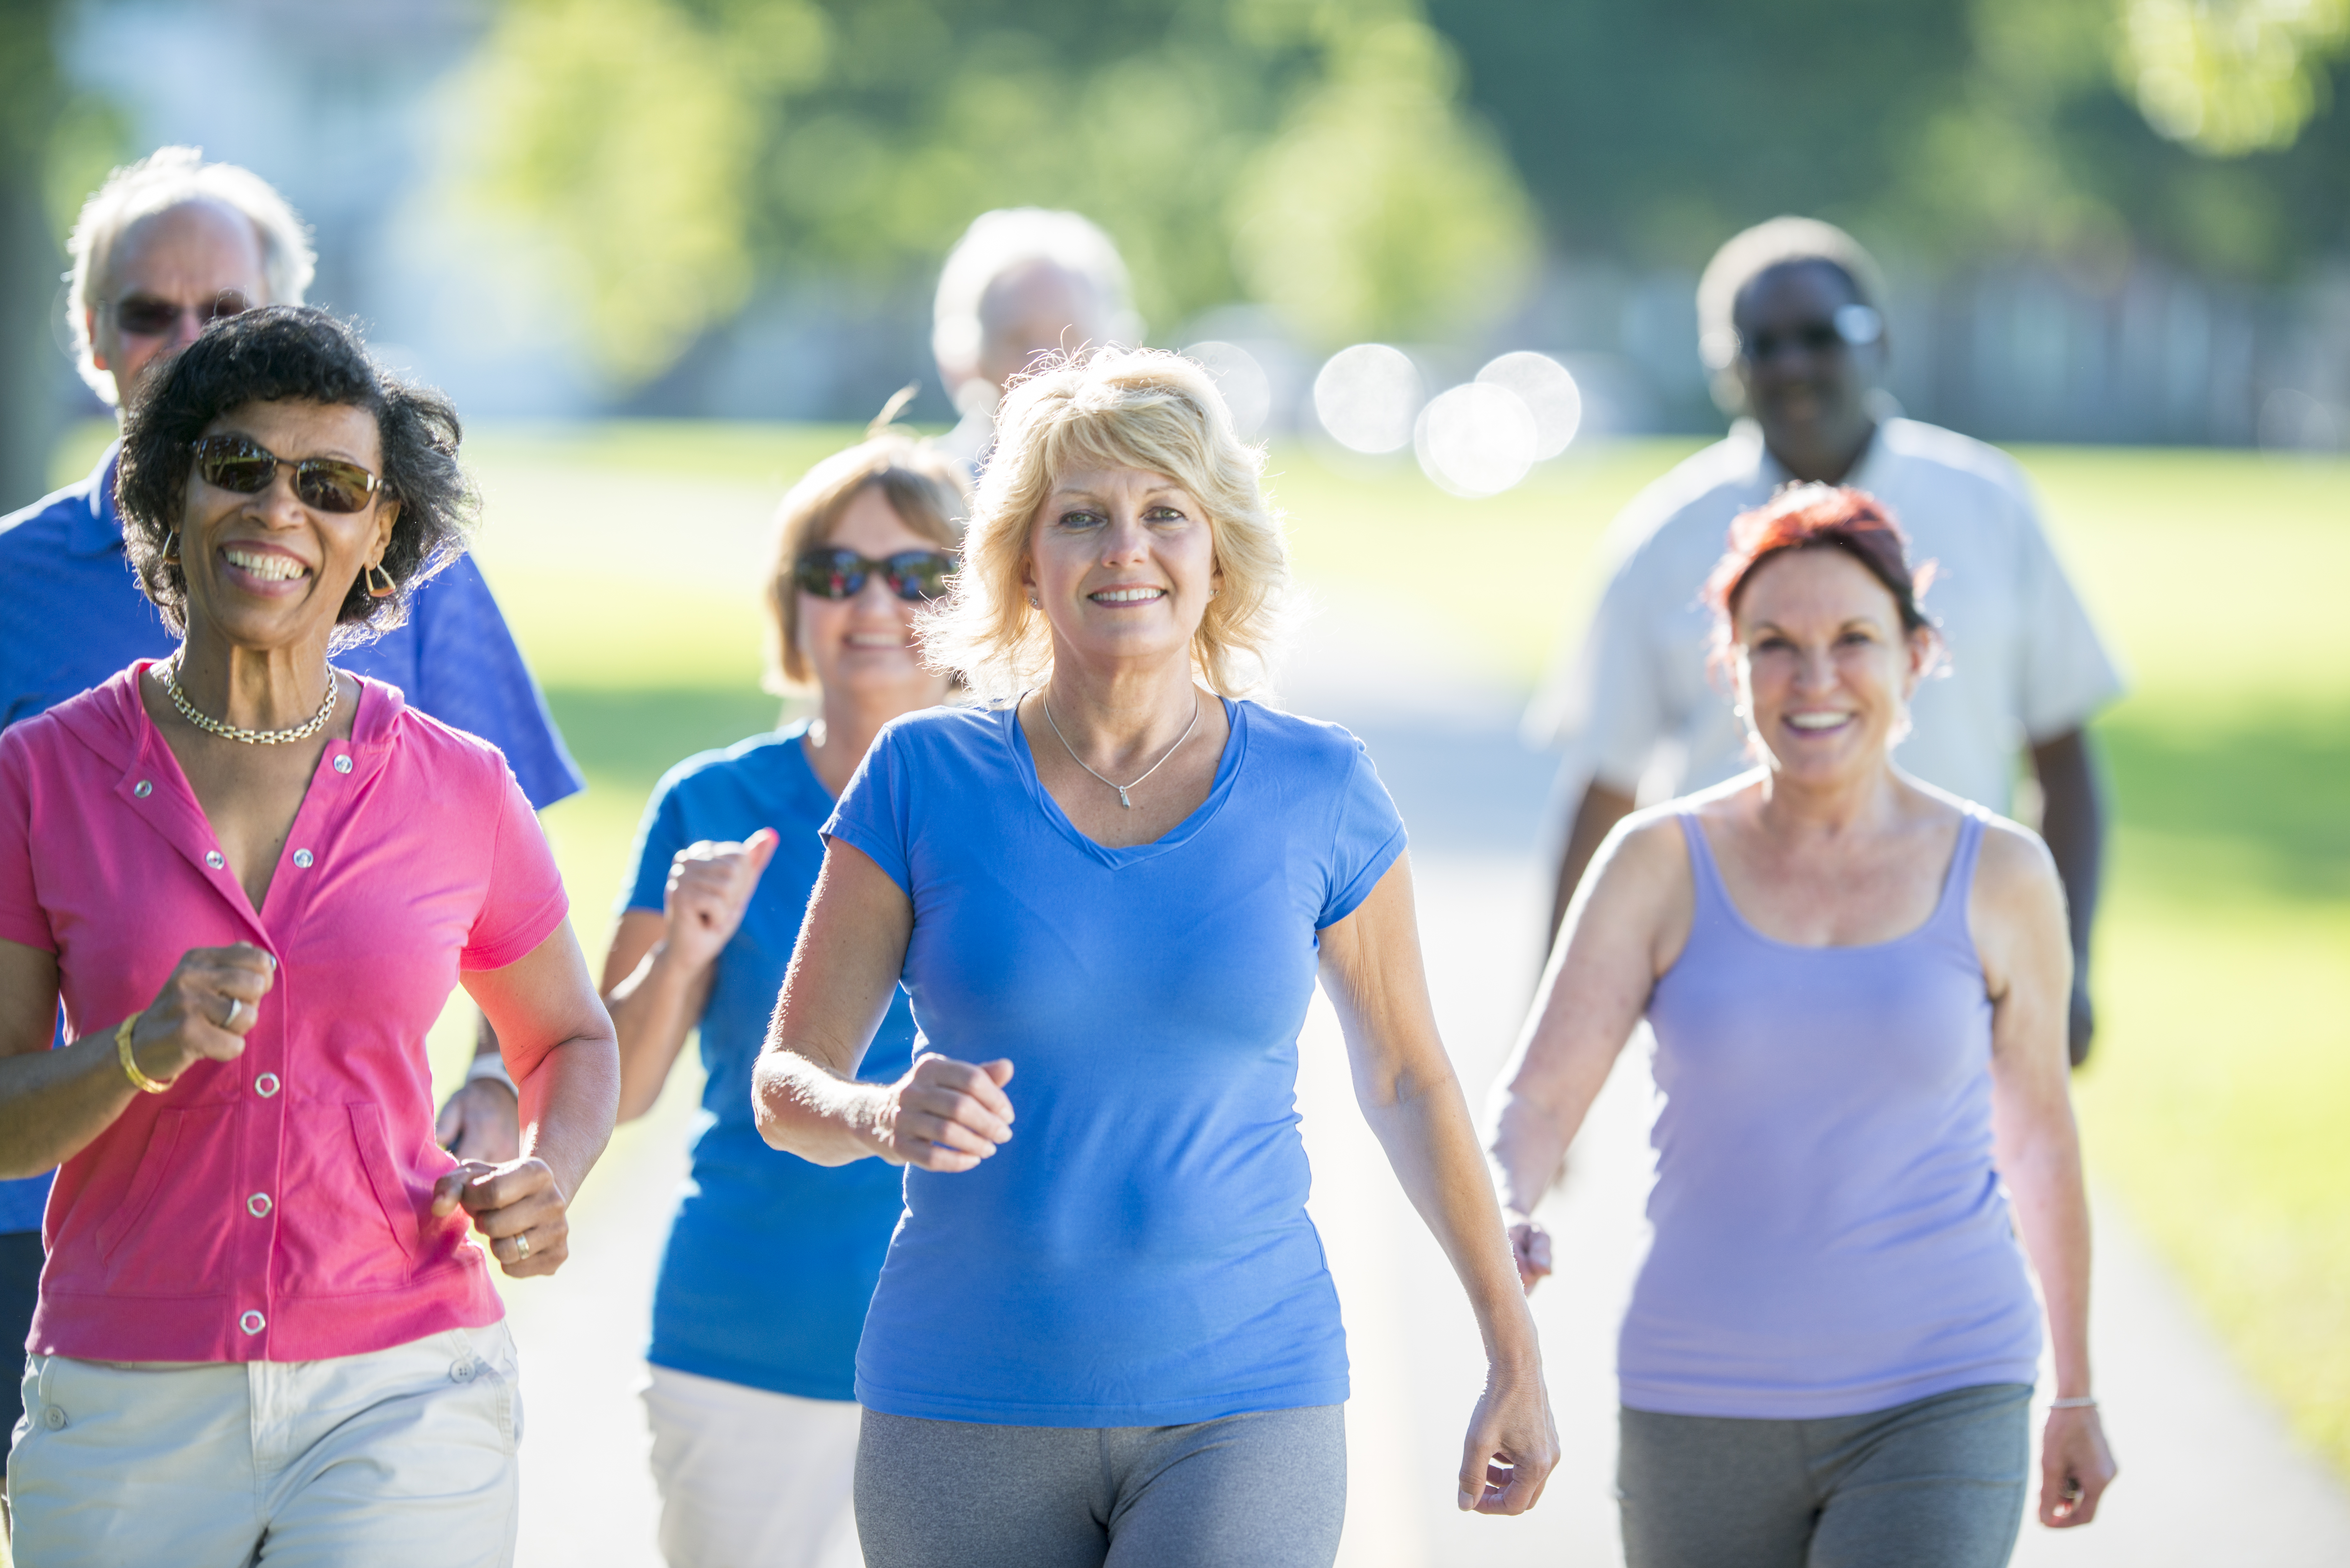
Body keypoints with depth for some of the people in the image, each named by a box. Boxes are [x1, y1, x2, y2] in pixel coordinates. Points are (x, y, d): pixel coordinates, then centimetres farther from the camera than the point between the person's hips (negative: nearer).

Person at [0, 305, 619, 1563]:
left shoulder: (458, 791, 3)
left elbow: (569, 1039, 19)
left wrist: (542, 1183, -2)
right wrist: (140, 1055, -18)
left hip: (401, 1408, -1)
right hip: (129, 1412, 1)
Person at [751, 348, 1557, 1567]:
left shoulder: (1318, 792, 2)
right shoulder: (923, 780, 0)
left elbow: (1405, 1080, 14)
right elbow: (785, 1081, 0)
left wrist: (1515, 1358, 18)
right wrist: (885, 1118, -23)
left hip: (1241, 1410, -1)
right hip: (965, 1415, 1)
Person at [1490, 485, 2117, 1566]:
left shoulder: (1999, 878, -1)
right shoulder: (1661, 865, -2)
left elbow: (2037, 1133, 11)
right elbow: (1535, 1099, -8)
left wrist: (2076, 1397, 19)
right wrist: (1506, 1220, -32)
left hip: (1939, 1401, -1)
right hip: (1705, 1411, 2)